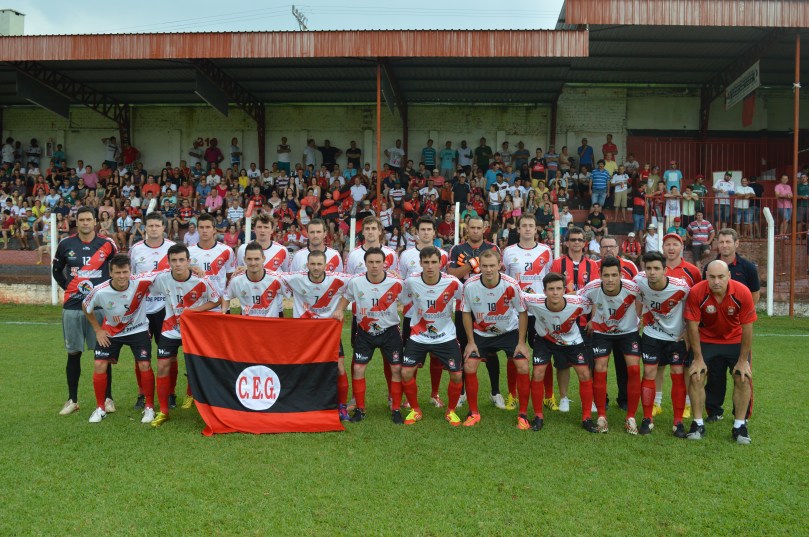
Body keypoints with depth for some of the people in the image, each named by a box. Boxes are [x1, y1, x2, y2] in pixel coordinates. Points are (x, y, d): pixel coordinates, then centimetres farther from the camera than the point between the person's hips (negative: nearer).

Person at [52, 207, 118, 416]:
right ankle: (72, 400, 19)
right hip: (72, 306, 1)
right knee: (73, 353, 7)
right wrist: (68, 287, 5)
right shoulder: (65, 244, 2)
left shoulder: (107, 244, -1)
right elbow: (56, 270, 16)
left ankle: (107, 398, 14)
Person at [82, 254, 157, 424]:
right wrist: (98, 330, -2)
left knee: (144, 365, -9)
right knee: (99, 365, -4)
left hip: (138, 330, -1)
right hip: (110, 332, 1)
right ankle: (100, 408, 15)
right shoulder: (100, 291, -24)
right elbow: (86, 307, -2)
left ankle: (149, 407, 8)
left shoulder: (140, 283, -29)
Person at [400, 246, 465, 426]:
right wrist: (419, 316, 5)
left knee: (457, 375, -4)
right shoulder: (411, 282, -14)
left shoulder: (453, 283, -18)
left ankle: (451, 411, 22)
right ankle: (415, 410, 15)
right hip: (418, 336, 1)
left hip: (445, 336, 0)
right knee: (406, 372, -9)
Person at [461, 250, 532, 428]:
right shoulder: (470, 285, -21)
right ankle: (473, 413, 10)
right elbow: (466, 313, -5)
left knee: (523, 368, -13)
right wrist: (470, 342, -7)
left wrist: (521, 342, -12)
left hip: (509, 331, -1)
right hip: (481, 333, 1)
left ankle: (523, 415, 4)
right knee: (469, 367, -9)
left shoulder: (511, 285, -24)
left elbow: (522, 312, -11)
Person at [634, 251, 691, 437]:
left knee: (678, 375, -1)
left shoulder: (681, 287, -26)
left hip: (677, 336, -1)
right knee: (649, 373, -1)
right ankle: (647, 419, 10)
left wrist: (689, 331, -8)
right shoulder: (639, 281, -19)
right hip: (651, 334, 2)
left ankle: (678, 422, 11)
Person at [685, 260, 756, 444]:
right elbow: (693, 326, -17)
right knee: (696, 376, -11)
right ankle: (698, 424, 3)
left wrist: (743, 360, -11)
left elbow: (747, 328, -15)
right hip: (706, 340, 0)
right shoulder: (696, 292, -26)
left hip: (735, 340, 1)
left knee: (744, 378, -8)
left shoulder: (742, 292, -24)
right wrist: (698, 358, -14)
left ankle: (740, 425, 8)